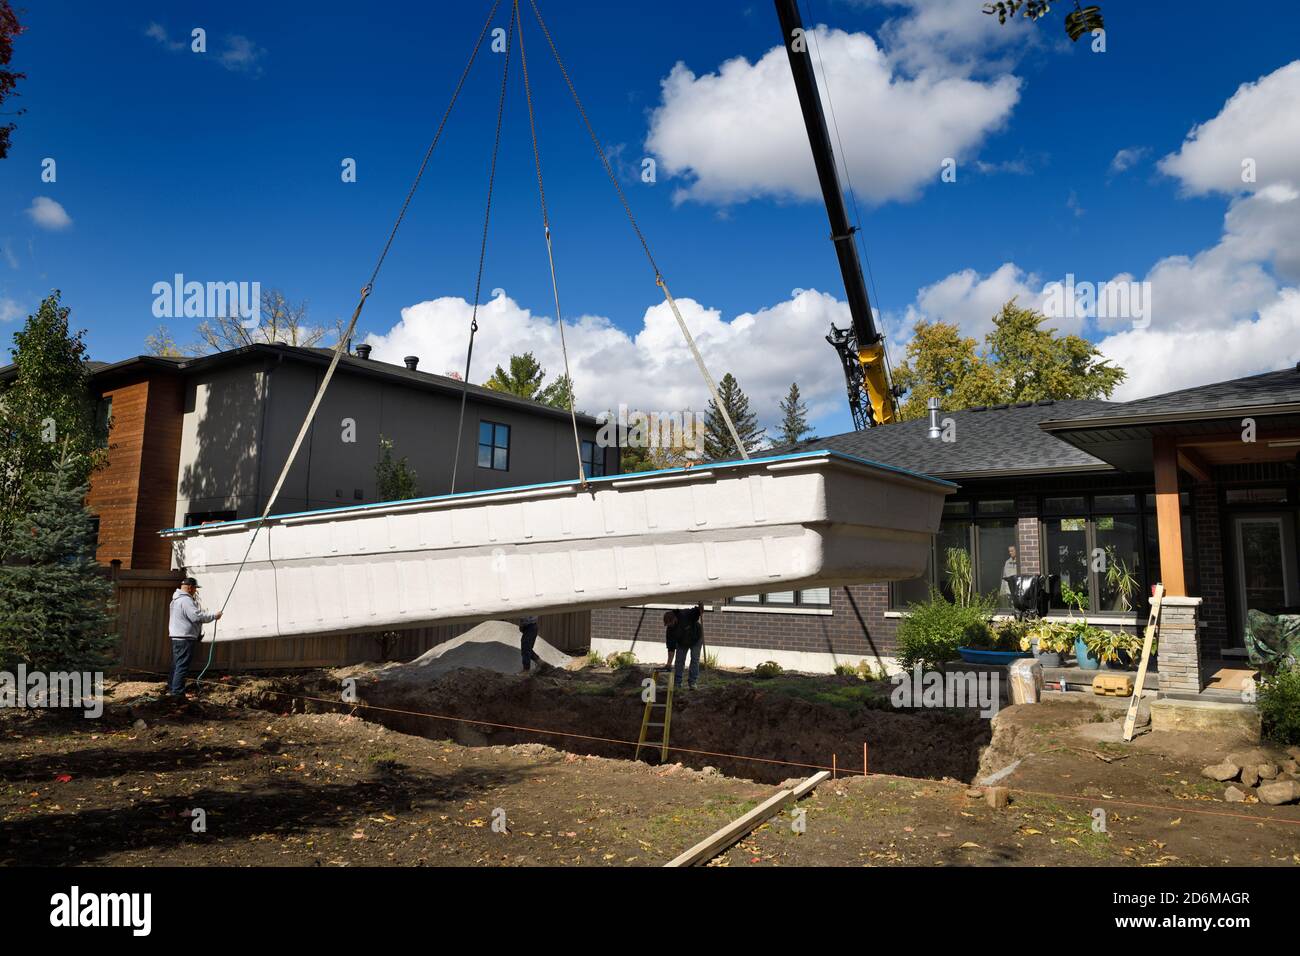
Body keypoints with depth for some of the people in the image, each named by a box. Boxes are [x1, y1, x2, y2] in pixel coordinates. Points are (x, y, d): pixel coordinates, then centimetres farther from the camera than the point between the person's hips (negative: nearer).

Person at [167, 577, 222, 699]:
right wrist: (214, 615, -14)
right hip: (185, 638, -11)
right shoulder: (186, 600, -16)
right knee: (182, 665, -9)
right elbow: (197, 616, -23)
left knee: (176, 664, 19)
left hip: (176, 637, 11)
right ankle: (177, 692, -10)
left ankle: (171, 689, 28)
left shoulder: (177, 599, 19)